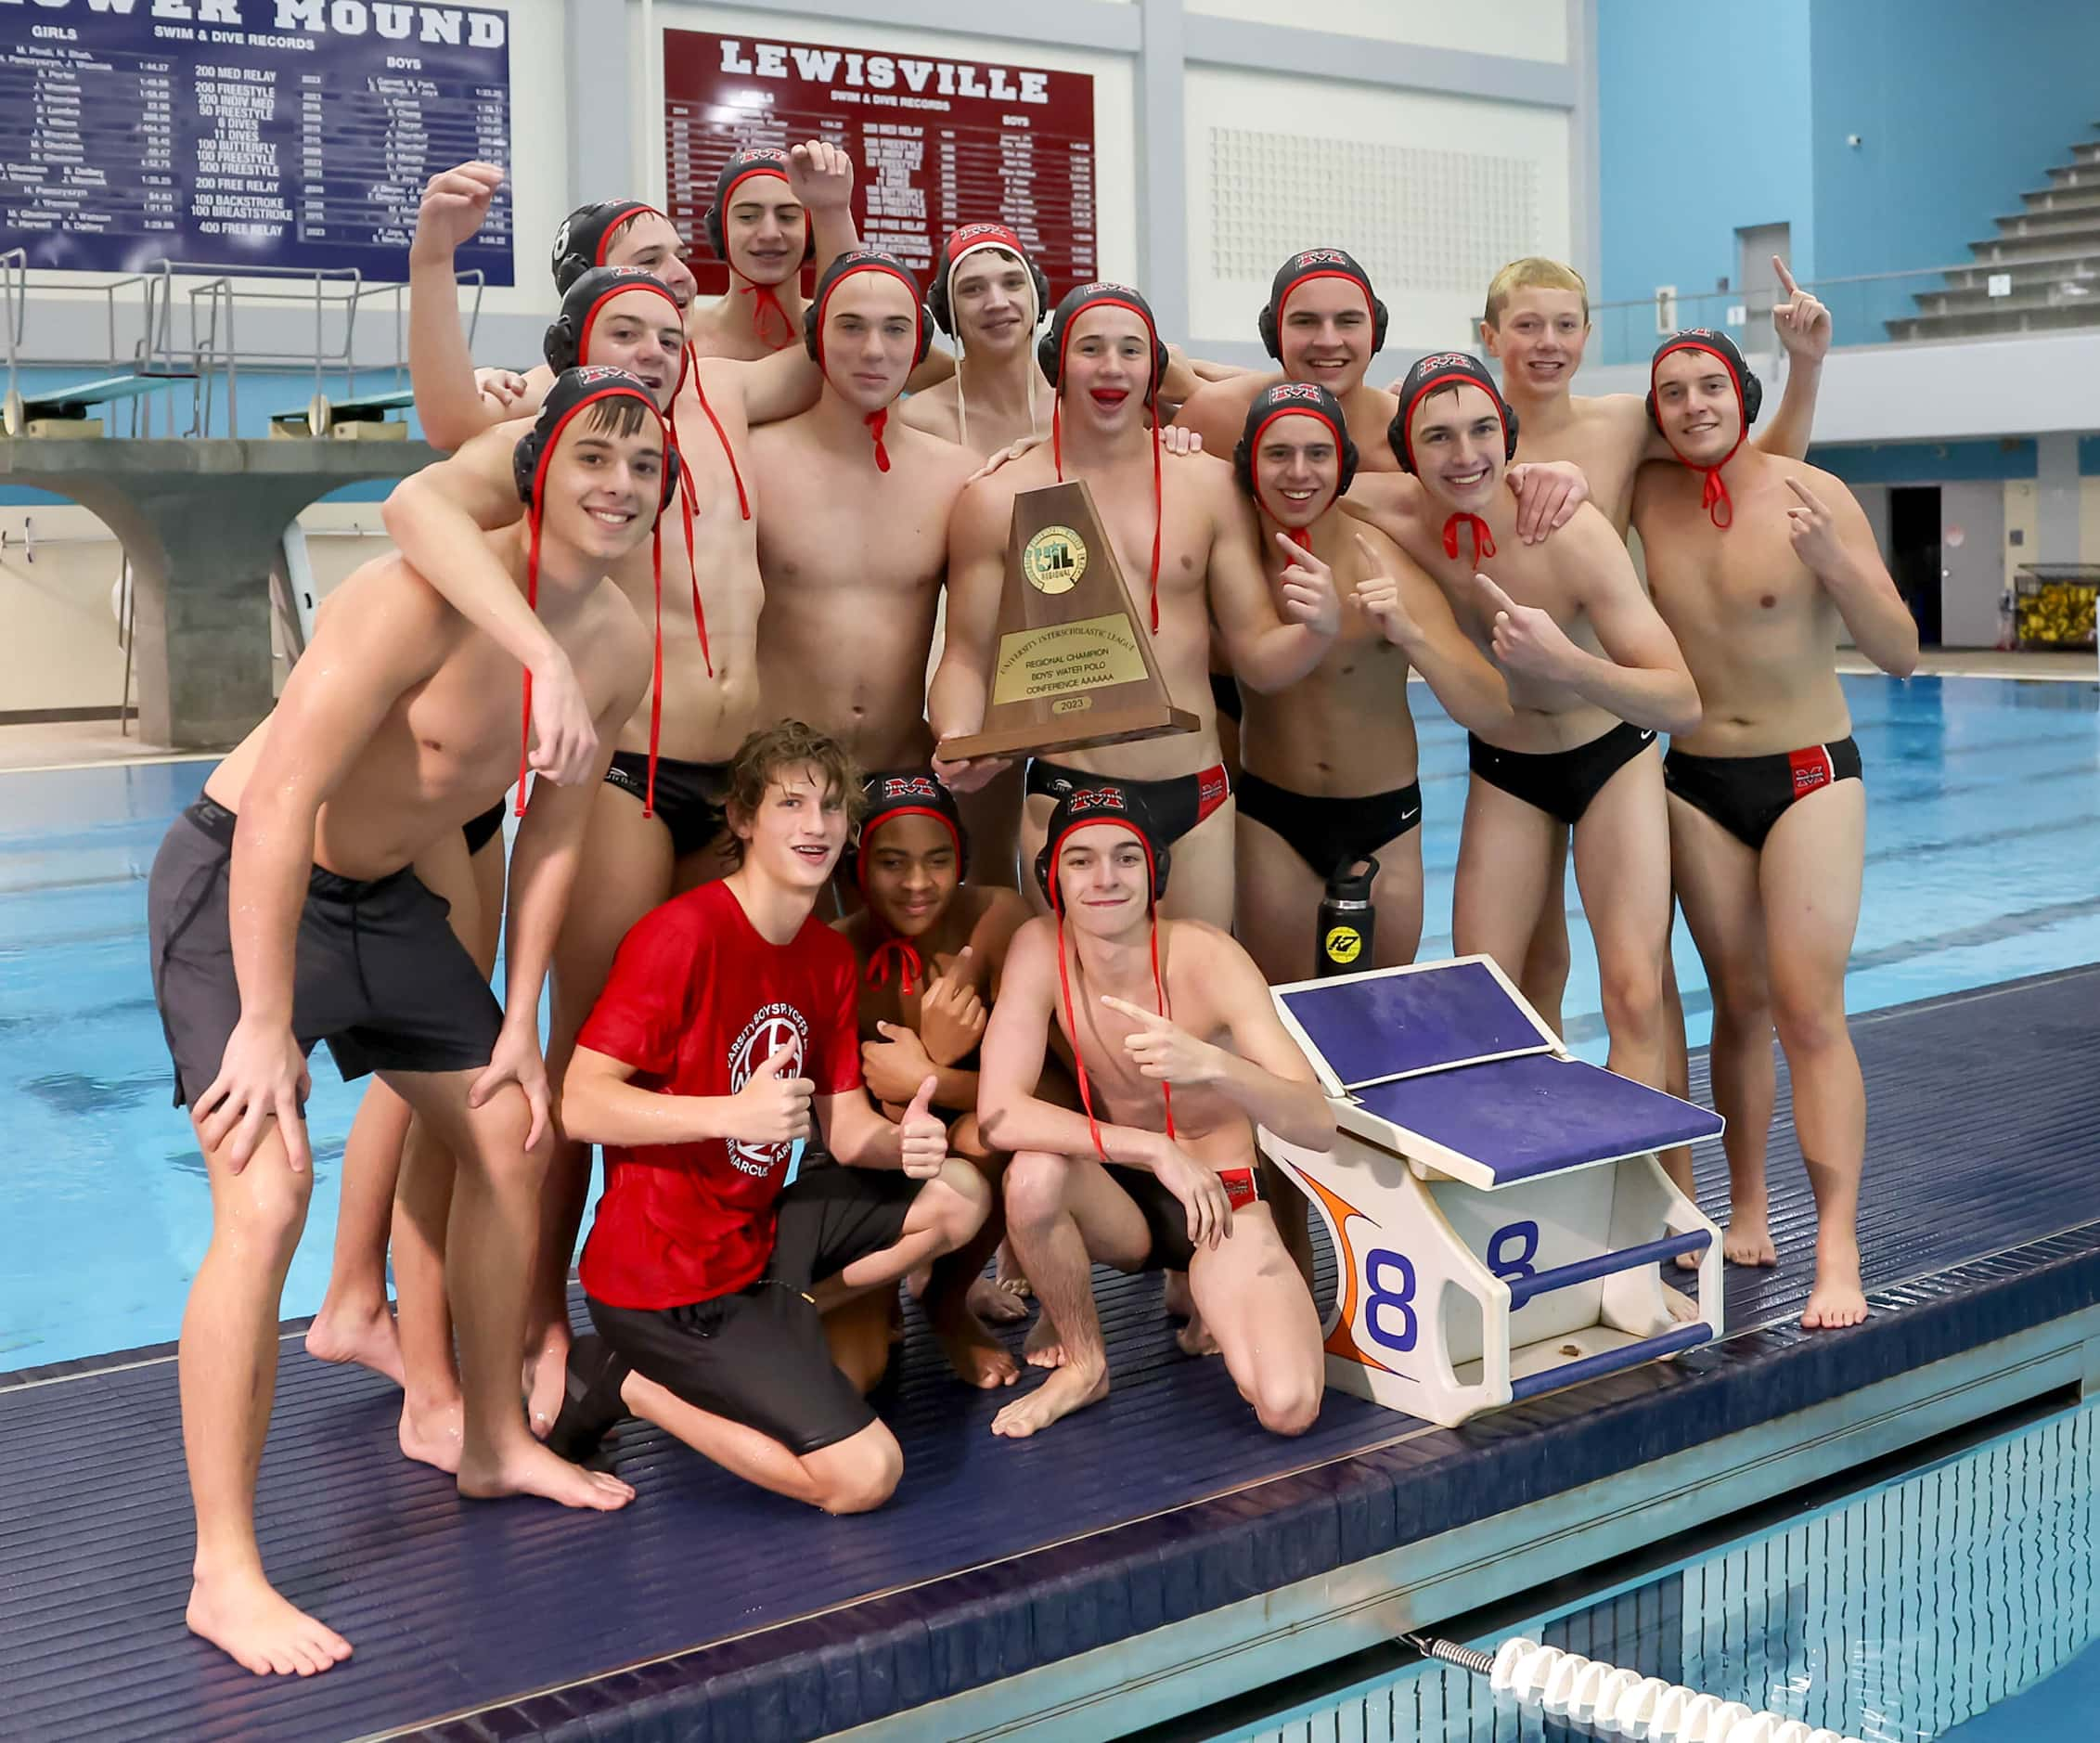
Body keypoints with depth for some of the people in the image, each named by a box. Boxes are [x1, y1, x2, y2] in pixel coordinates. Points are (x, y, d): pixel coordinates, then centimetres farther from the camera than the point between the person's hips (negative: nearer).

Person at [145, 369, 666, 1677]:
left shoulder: (622, 648, -5)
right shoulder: (426, 594, -29)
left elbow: (554, 830, 6)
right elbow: (281, 803, -30)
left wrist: (520, 1022, 7)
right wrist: (266, 1025, -28)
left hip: (386, 895, 8)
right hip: (241, 882, -8)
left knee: (510, 1137, 14)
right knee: (267, 1198, -20)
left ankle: (497, 1442, 34)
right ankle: (224, 1574, -11)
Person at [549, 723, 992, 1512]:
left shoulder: (830, 956, 7)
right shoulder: (685, 931, -19)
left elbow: (846, 1130, 5)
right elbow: (579, 1104, -23)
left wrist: (903, 1142, -18)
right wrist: (737, 1113, -33)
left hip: (755, 1229, 8)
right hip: (664, 1275, -8)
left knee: (960, 1195, 5)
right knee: (865, 1474, -14)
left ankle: (769, 1325, 4)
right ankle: (627, 1382, 0)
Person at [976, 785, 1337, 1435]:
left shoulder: (1207, 959, -22)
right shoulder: (1041, 948, -17)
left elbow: (1318, 1125, -28)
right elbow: (999, 1112, -25)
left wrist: (1212, 1065, -47)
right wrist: (1155, 1150, -29)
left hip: (1221, 1195, -1)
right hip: (1118, 1194, 1)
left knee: (1288, 1408, -22)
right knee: (1034, 1171, -33)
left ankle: (1206, 1297, 14)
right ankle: (1082, 1366, -5)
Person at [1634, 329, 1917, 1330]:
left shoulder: (1815, 497, -10)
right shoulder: (1651, 497, -1)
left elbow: (1901, 656, -10)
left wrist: (1833, 562, -26)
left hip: (1810, 773, -3)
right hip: (1697, 782, 3)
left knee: (1807, 1011, -11)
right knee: (1739, 1003, 9)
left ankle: (1838, 1251, -11)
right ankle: (1747, 1216, 19)